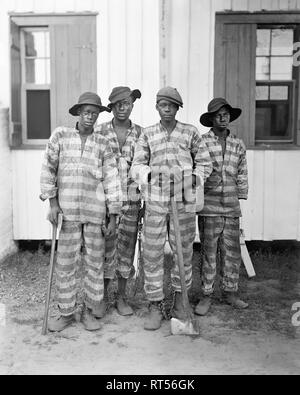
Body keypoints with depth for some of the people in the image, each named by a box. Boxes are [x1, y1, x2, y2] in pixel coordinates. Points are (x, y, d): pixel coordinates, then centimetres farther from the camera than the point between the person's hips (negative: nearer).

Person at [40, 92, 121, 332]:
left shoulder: (103, 144, 6)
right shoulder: (60, 135, 5)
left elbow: (111, 179, 4)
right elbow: (48, 169, 4)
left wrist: (113, 217, 1)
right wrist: (52, 202, -4)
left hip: (95, 212, 1)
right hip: (68, 210, 0)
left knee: (95, 262, 5)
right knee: (65, 262, 4)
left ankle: (89, 311, 21)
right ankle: (67, 313, 20)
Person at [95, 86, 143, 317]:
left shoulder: (140, 133, 7)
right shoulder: (100, 132, 3)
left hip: (132, 200, 2)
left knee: (127, 249, 8)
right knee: (106, 250, 3)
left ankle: (122, 298, 23)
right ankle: (102, 299, 20)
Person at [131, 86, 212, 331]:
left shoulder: (190, 132, 6)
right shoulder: (148, 135, 8)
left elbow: (204, 163, 10)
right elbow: (137, 165, 4)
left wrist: (194, 178, -7)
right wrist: (150, 174, -15)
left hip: (184, 201, 0)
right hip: (155, 202, 0)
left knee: (183, 251, 9)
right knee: (152, 253, 0)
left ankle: (179, 299, 29)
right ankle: (155, 305, 13)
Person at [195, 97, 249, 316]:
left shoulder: (239, 145, 11)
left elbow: (242, 175, 15)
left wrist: (241, 199, 13)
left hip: (231, 208, 4)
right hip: (209, 207, -3)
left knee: (233, 252, 9)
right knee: (209, 253, 3)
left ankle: (230, 292, 24)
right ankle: (206, 296, 15)